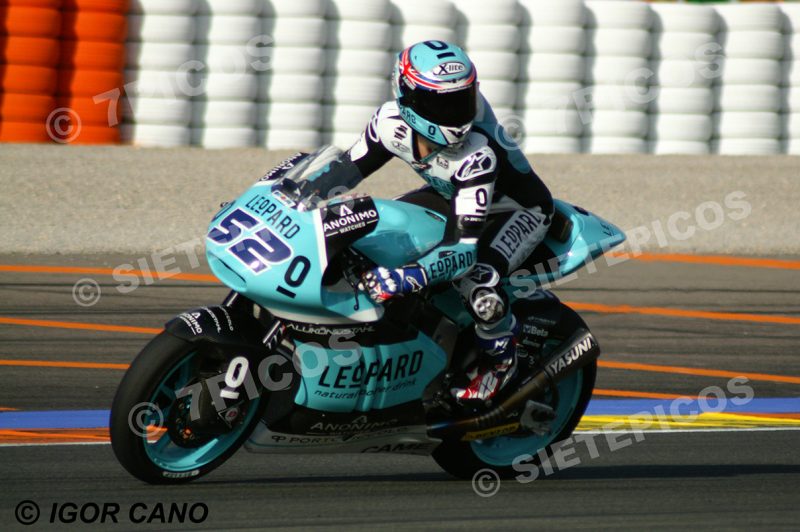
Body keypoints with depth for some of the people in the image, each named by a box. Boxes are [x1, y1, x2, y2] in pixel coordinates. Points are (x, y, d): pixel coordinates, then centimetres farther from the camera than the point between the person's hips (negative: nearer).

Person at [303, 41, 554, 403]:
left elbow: (465, 249, -45)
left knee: (477, 285, -34)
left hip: (521, 210, -7)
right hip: (453, 194, 7)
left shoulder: (476, 155, -40)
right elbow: (346, 169, -7)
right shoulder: (392, 122, -23)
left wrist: (404, 278, -59)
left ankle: (501, 357, -2)